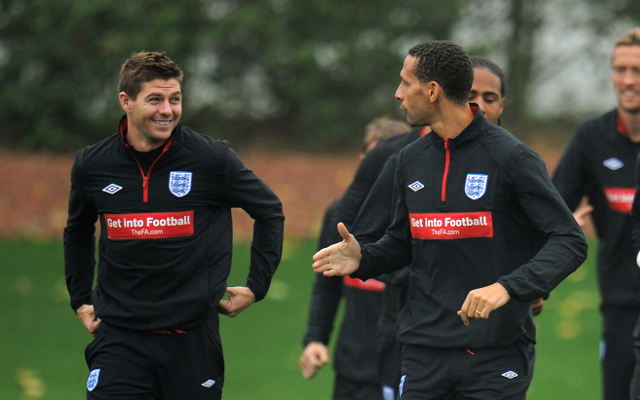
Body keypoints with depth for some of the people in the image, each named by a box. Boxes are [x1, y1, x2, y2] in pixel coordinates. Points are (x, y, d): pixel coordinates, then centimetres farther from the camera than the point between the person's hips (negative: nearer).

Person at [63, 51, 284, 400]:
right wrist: (81, 300, 18)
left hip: (192, 338, -1)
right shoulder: (92, 165, 3)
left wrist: (255, 287, 6)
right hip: (119, 338, 1)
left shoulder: (211, 159, -4)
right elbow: (77, 233, 24)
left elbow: (270, 211, 10)